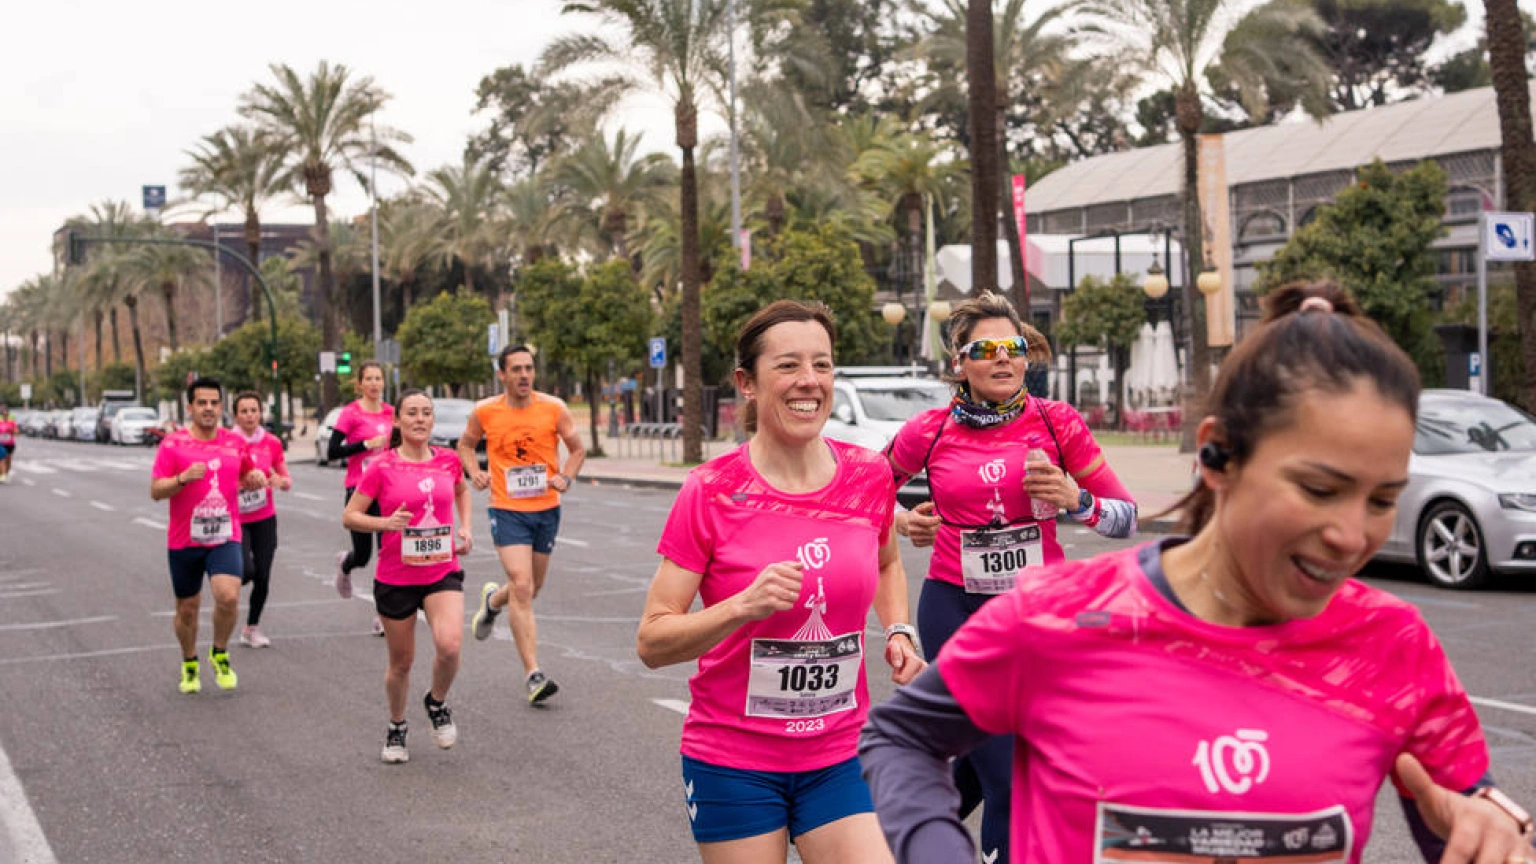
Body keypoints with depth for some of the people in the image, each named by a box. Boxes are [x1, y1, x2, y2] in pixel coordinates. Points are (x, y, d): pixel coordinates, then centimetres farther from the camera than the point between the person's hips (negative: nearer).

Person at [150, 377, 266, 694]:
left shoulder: (236, 442, 5)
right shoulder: (173, 444, -5)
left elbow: (246, 474, 24)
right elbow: (155, 491, -7)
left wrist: (256, 478, 1)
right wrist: (184, 477, -24)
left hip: (225, 537, 1)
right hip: (184, 540, -1)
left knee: (228, 596, -21)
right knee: (187, 608, 11)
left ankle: (219, 653, 5)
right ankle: (189, 663, 36)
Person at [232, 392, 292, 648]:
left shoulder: (272, 442, 2)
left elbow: (287, 481, 9)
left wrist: (281, 481, -14)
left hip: (265, 519, 3)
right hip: (236, 519, -3)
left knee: (263, 577, 1)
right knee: (246, 571, -21)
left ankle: (251, 628, 20)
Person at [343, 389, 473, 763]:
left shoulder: (448, 461, 2)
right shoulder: (382, 467, -8)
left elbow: (462, 491, 25)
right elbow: (350, 516, -4)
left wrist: (465, 528, 10)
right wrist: (386, 522, -21)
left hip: (443, 572, 1)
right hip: (395, 577, -1)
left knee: (449, 645, -22)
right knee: (401, 662, 9)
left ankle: (437, 703, 9)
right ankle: (396, 729, 35)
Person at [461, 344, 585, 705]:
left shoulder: (554, 409, -4)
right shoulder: (484, 412, -4)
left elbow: (577, 449, 9)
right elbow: (465, 444, 15)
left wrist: (566, 477, -9)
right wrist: (475, 473, -3)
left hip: (546, 509, 3)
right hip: (507, 510, -3)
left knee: (532, 587, 16)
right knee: (522, 587, -15)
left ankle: (493, 599, 52)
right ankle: (532, 674, -14)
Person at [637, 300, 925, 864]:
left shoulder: (868, 476, -2)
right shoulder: (711, 494, -12)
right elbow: (652, 641, -12)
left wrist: (898, 633, 3)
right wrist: (743, 606, -27)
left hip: (841, 757, 3)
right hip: (734, 763, -2)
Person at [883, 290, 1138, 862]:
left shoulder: (1057, 422, -3)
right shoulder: (929, 432, -4)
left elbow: (1126, 518, -1)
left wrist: (1073, 499, -20)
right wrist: (903, 522, -5)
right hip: (955, 609, -2)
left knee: (983, 764, 14)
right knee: (1009, 785, -7)